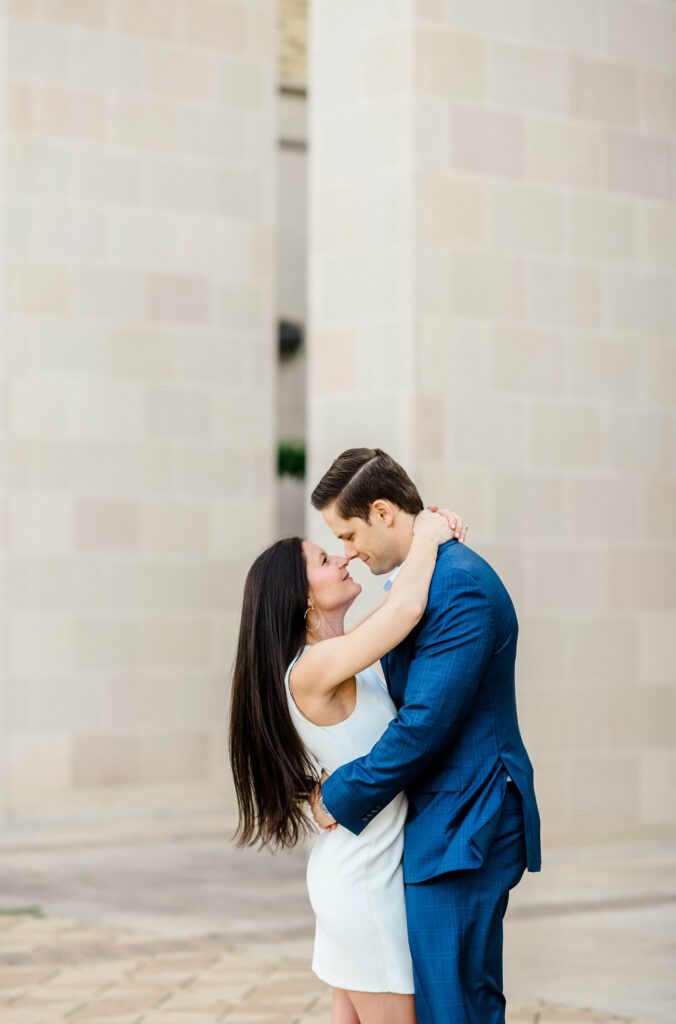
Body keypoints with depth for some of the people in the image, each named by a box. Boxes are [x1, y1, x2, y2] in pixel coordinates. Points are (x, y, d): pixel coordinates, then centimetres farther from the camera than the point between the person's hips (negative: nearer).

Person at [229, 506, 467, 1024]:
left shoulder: (350, 659, 9)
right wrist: (426, 537, -13)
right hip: (363, 878, -9)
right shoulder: (312, 668, -19)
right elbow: (406, 608, -31)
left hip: (354, 871, 9)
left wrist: (436, 536, 4)